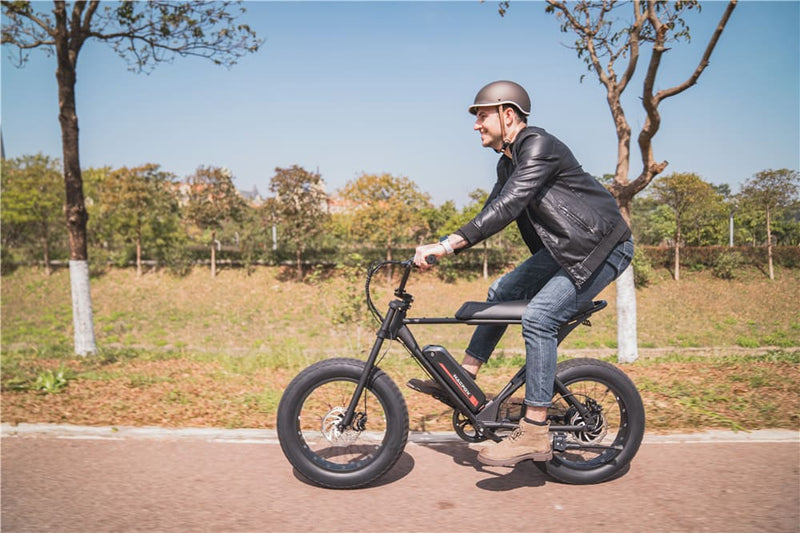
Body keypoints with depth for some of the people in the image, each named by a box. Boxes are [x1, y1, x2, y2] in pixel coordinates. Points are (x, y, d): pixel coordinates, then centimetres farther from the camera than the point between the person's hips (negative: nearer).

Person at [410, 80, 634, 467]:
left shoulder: (539, 146, -20)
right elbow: (491, 213, 10)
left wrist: (446, 244, -35)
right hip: (564, 247, 10)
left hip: (603, 247, -10)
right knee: (502, 293, 8)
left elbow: (506, 208, -31)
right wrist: (441, 249, 1)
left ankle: (535, 434, -14)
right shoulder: (508, 161, 11)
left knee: (538, 316, -22)